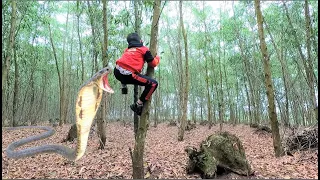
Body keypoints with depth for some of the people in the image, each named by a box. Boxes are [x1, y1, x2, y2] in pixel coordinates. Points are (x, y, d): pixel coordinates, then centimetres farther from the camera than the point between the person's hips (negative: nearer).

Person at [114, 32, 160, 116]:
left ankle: (123, 86, 26)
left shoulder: (127, 50, 24)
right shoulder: (144, 49, 10)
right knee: (153, 84, 0)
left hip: (117, 72, 7)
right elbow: (153, 63, 11)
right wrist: (157, 58, 32)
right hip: (128, 75, -7)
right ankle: (138, 105, -2)